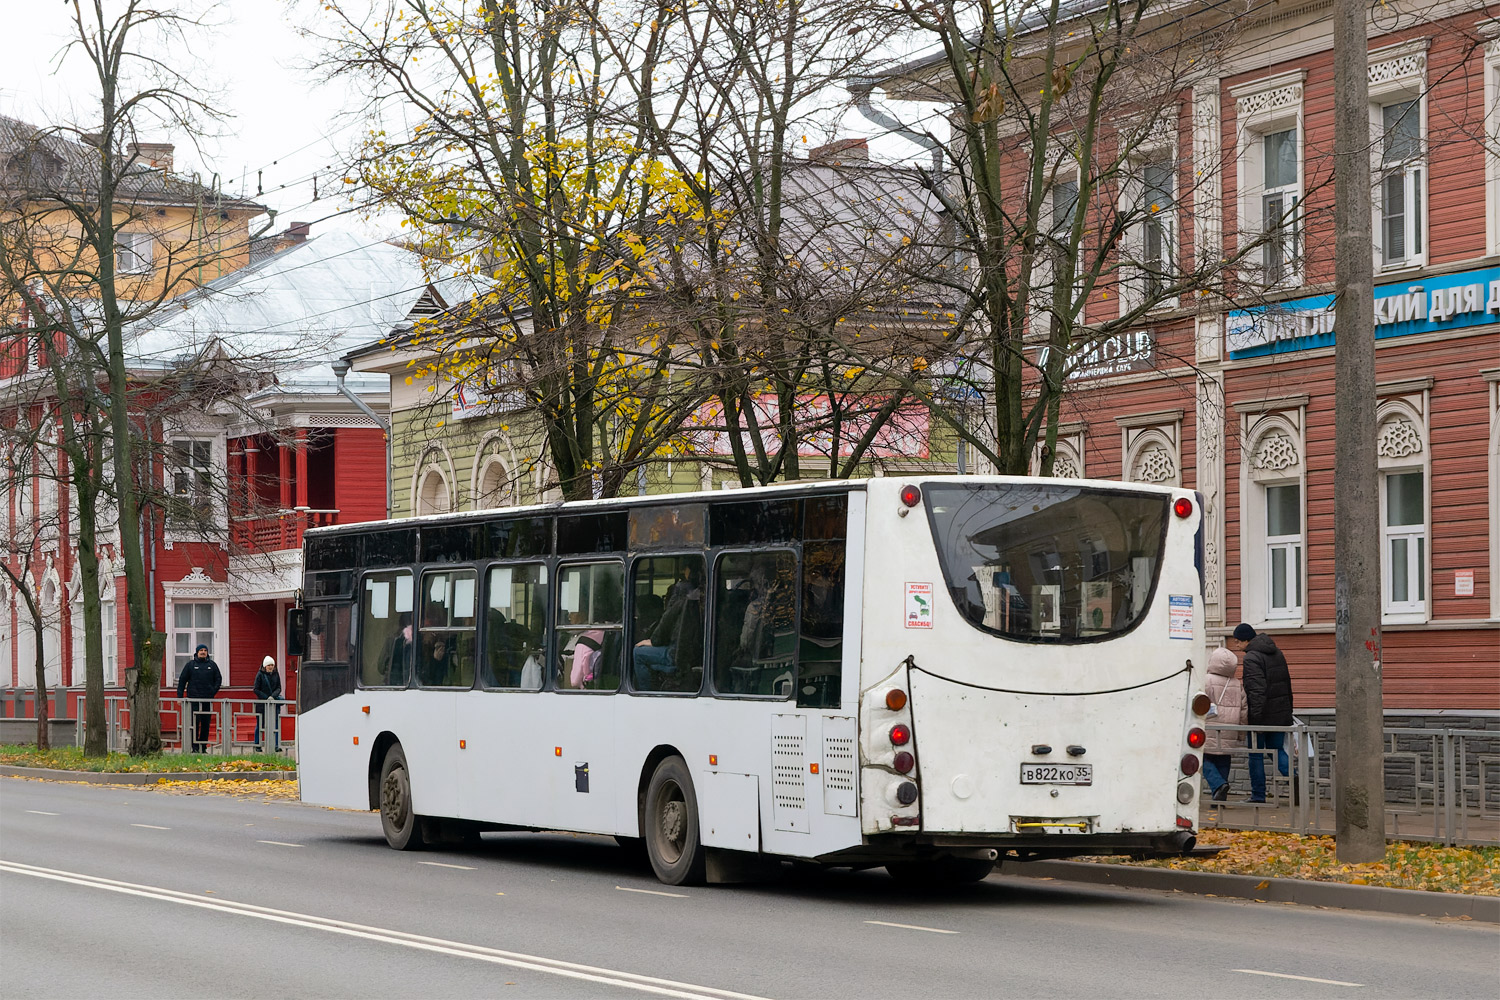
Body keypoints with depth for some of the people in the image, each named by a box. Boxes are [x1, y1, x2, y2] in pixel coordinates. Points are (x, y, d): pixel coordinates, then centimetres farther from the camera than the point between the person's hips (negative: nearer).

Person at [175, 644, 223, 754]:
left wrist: (214, 690, 0)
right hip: (194, 698, -2)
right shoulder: (190, 664, 5)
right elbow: (182, 680, 6)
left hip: (208, 699, 2)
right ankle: (195, 747, -6)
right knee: (195, 722, -7)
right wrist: (179, 696, -1)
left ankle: (203, 747, 9)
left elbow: (218, 679, 16)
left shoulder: (212, 665, 11)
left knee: (206, 723, 3)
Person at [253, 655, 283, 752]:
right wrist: (266, 698, -13)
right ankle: (257, 745, 13)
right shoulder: (260, 674, -4)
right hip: (262, 702, -3)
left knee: (276, 724, -3)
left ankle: (276, 745, -2)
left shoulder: (276, 674, 6)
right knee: (260, 724, 4)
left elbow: (279, 688, 6)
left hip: (274, 702, 3)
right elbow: (256, 690, -5)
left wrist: (273, 696, -13)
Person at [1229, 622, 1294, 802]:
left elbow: (1257, 689, -23)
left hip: (1262, 715, -8)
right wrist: (1288, 710, 21)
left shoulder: (1252, 658, -15)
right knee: (1277, 749, 15)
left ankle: (1258, 794, 8)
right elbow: (1287, 682, 17)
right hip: (1281, 714, 8)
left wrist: (1254, 716, -22)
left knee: (1256, 754, 4)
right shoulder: (1277, 653, 12)